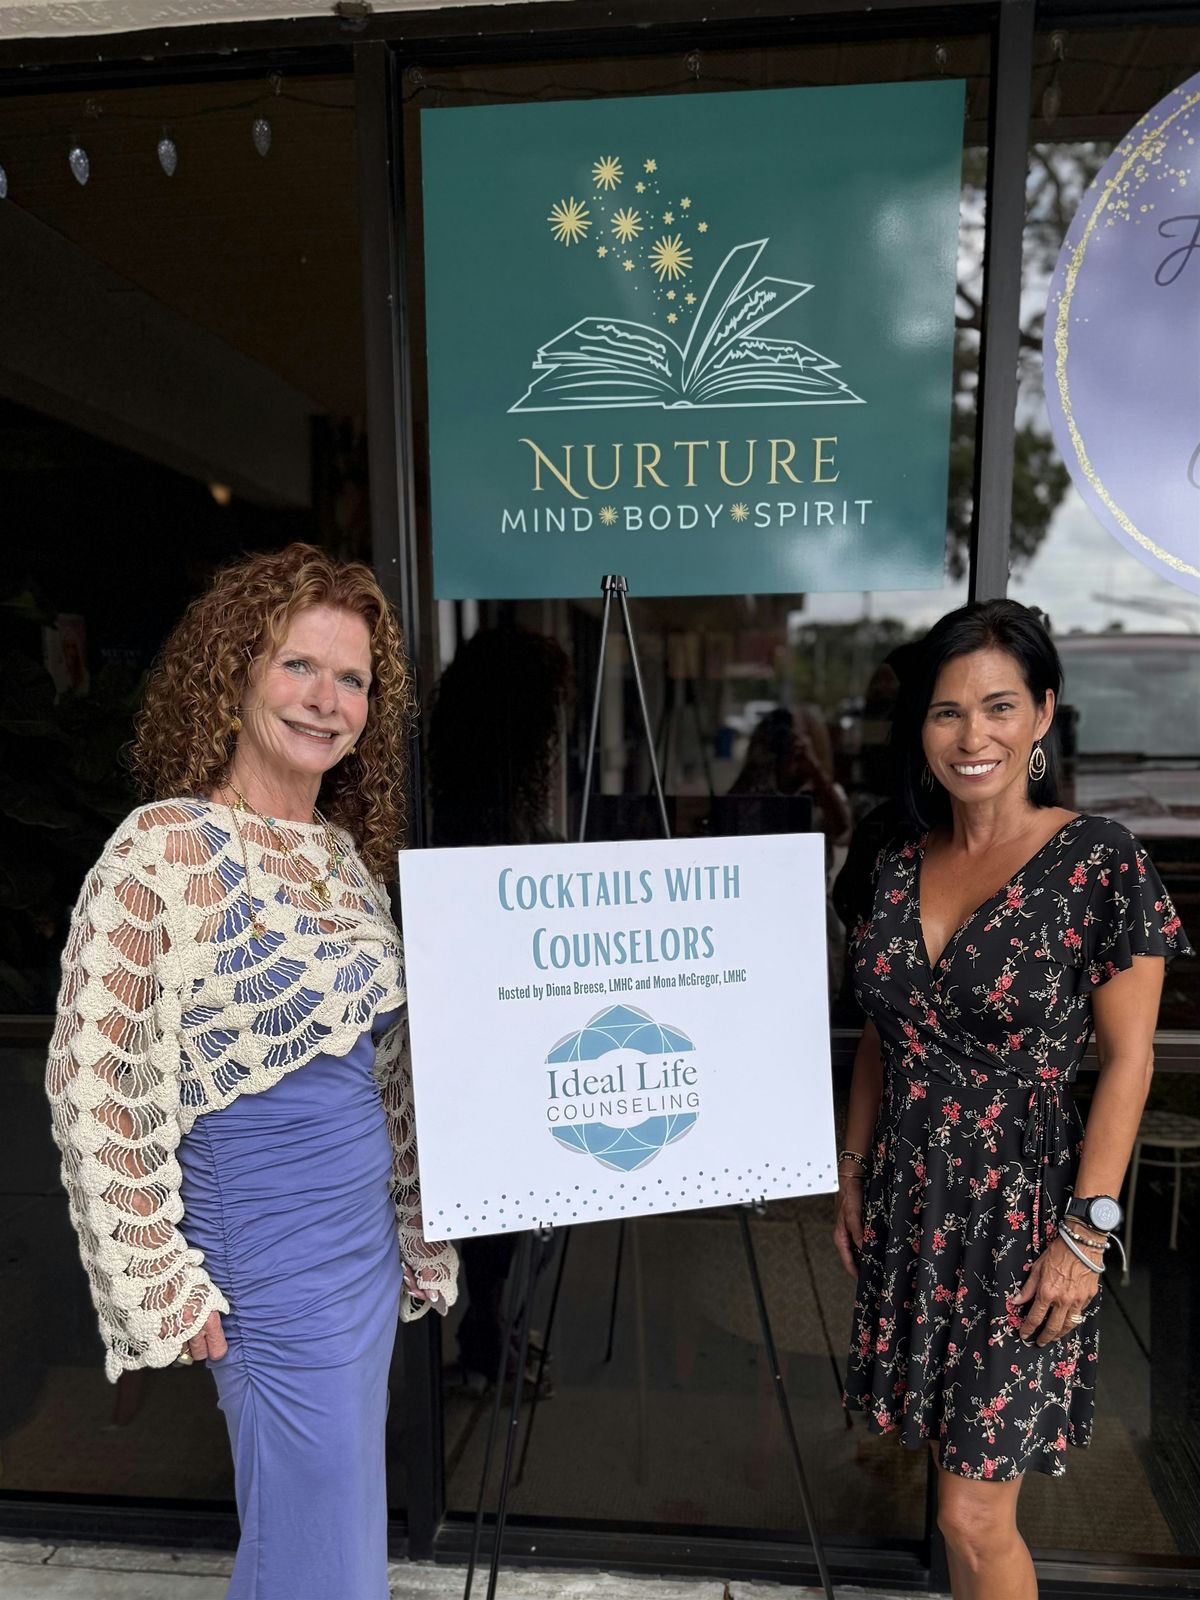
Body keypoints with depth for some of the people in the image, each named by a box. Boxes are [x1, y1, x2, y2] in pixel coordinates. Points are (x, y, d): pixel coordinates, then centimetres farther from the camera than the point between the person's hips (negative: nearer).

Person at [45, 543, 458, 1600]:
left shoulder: (349, 853, 5)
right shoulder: (162, 850, -17)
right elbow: (98, 1086, -16)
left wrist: (420, 1236, 16)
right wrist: (162, 1284, -12)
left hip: (370, 1232, 7)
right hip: (274, 1257, -7)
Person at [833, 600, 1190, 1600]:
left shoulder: (1100, 862, -12)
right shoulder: (901, 865, 2)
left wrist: (1086, 1229, -13)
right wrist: (854, 1174, 10)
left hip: (1021, 1214, -5)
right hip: (909, 1208, 5)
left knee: (976, 1513, 3)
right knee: (956, 1471, 19)